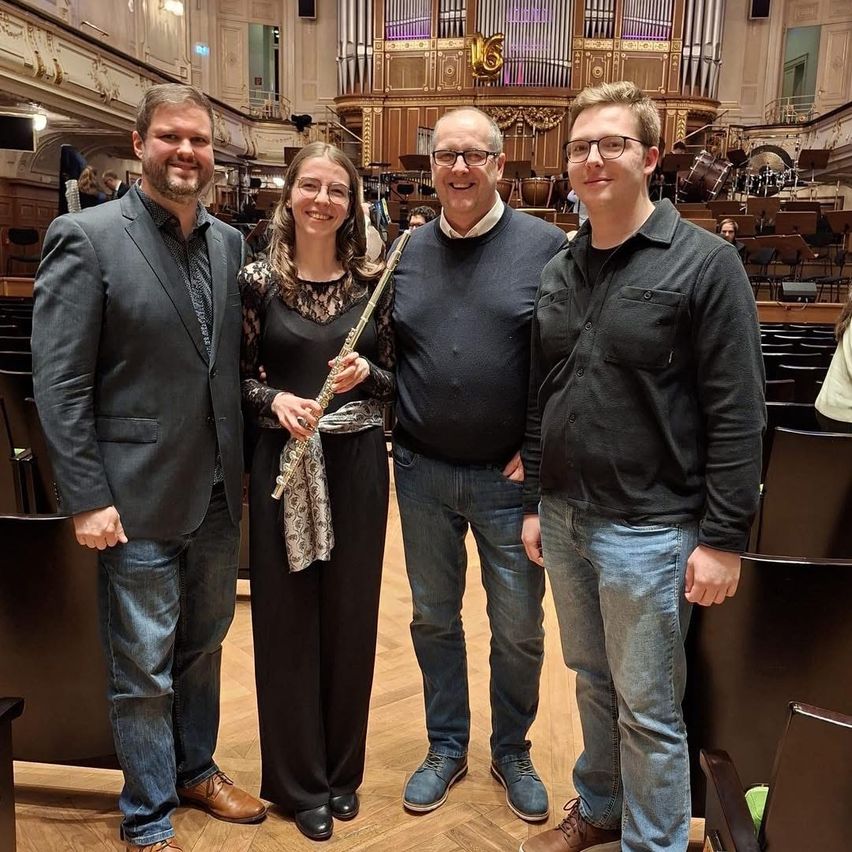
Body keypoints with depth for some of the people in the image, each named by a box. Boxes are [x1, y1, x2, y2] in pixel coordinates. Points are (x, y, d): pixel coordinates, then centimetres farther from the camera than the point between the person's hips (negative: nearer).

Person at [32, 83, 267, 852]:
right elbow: (58, 383, -11)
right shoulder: (86, 238, -9)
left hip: (218, 493, 5)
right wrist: (86, 498, -14)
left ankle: (197, 769, 43)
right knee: (143, 669, 10)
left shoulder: (230, 243, 7)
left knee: (204, 646, 20)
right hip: (139, 498, -5)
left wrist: (242, 464, 6)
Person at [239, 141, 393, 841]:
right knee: (287, 616, 8)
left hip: (357, 462, 1)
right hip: (283, 462, -1)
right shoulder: (258, 281, -1)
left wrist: (365, 374, -16)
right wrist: (274, 399, -17)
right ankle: (298, 780, 28)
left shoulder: (373, 282, 2)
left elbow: (395, 379, 5)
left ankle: (342, 769, 34)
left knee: (350, 614, 11)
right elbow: (239, 377, 3)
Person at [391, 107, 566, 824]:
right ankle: (447, 747, 38)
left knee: (518, 628, 11)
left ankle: (512, 752, 36)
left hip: (509, 475, -3)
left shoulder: (546, 247, -7)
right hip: (422, 471, 3)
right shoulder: (407, 252, 5)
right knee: (433, 616, 17)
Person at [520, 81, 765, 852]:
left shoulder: (705, 264, -9)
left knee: (649, 708, 9)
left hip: (648, 528, -5)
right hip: (565, 519, 6)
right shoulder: (559, 271, 8)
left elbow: (737, 414, -12)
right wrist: (535, 503, 12)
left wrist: (723, 538, -13)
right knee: (594, 682, 21)